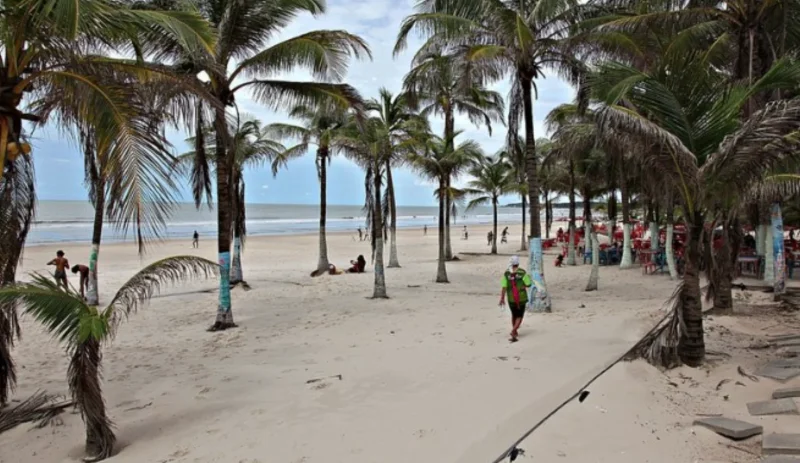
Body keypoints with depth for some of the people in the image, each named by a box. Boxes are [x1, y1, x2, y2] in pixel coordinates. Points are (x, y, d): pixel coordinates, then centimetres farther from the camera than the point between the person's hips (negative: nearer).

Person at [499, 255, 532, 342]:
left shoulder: (506, 273, -8)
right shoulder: (522, 272, -13)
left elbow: (504, 287, -12)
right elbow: (529, 284, -12)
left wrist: (502, 298, -6)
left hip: (511, 299, 3)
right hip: (522, 298, -3)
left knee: (514, 315, 24)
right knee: (519, 316, 6)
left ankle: (515, 332, 36)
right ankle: (513, 331, -17)